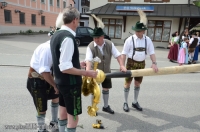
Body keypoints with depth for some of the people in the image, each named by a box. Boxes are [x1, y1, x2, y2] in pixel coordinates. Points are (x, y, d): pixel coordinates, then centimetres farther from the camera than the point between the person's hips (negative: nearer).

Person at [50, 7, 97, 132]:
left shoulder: (56, 35, 6)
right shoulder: (68, 38, -23)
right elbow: (65, 68, -28)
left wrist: (77, 64, 19)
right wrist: (86, 73, -20)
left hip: (61, 81, 10)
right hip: (70, 83, -10)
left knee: (63, 112, 24)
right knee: (73, 117, 4)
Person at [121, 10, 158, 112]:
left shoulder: (147, 40, -2)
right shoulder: (130, 39, -12)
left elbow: (151, 53, -2)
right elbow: (124, 53, -12)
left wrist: (154, 63, -17)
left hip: (141, 64, 4)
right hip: (131, 63, -3)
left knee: (138, 83, 15)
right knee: (128, 83, 6)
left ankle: (135, 102, 32)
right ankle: (125, 103, 22)